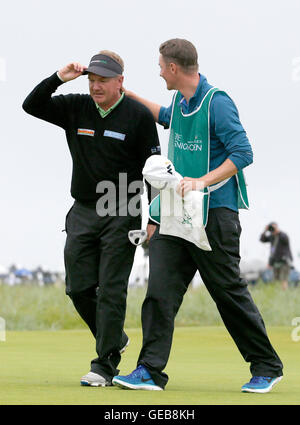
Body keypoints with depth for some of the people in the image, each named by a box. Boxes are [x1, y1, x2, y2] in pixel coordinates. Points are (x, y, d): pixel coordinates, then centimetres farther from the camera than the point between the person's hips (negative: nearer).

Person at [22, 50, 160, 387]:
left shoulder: (139, 116, -6)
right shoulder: (75, 109, 6)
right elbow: (31, 106, 0)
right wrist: (58, 78, -13)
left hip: (122, 214, -5)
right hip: (82, 213, 5)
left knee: (111, 289, -6)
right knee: (79, 287, 4)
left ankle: (105, 364, -1)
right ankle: (114, 339, 27)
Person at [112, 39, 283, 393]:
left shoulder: (217, 103, -13)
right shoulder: (180, 103, 12)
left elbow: (242, 153, -18)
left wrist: (203, 181, -25)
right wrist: (129, 95, 35)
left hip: (214, 213, -7)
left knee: (229, 292, -1)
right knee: (160, 289, -3)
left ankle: (267, 367, 13)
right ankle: (150, 371, -2)